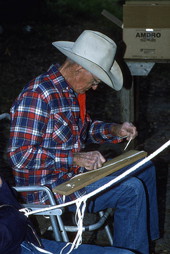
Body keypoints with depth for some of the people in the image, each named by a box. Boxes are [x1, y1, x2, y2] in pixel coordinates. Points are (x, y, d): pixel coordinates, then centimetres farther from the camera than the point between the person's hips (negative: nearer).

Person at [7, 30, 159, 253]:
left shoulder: (70, 91, 7)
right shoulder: (37, 95, -24)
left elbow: (84, 128, 23)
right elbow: (20, 156, -28)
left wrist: (114, 130, 3)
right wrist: (75, 158, -29)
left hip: (75, 169, 10)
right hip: (48, 187, -10)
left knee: (145, 169, 14)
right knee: (131, 190, -21)